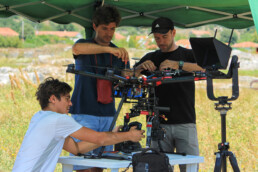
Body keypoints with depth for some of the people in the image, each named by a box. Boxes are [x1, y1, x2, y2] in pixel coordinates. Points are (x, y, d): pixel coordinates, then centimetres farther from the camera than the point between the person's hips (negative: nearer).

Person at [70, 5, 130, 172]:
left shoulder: (120, 53, 12)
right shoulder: (85, 46, -1)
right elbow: (77, 48, -27)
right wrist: (109, 49, -41)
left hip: (108, 115, 4)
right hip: (84, 113, -4)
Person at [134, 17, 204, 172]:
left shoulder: (188, 55, 11)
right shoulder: (151, 58, 18)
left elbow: (206, 69, -9)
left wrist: (179, 64, -23)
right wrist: (140, 67, -11)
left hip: (185, 123, -2)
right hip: (159, 124, 2)